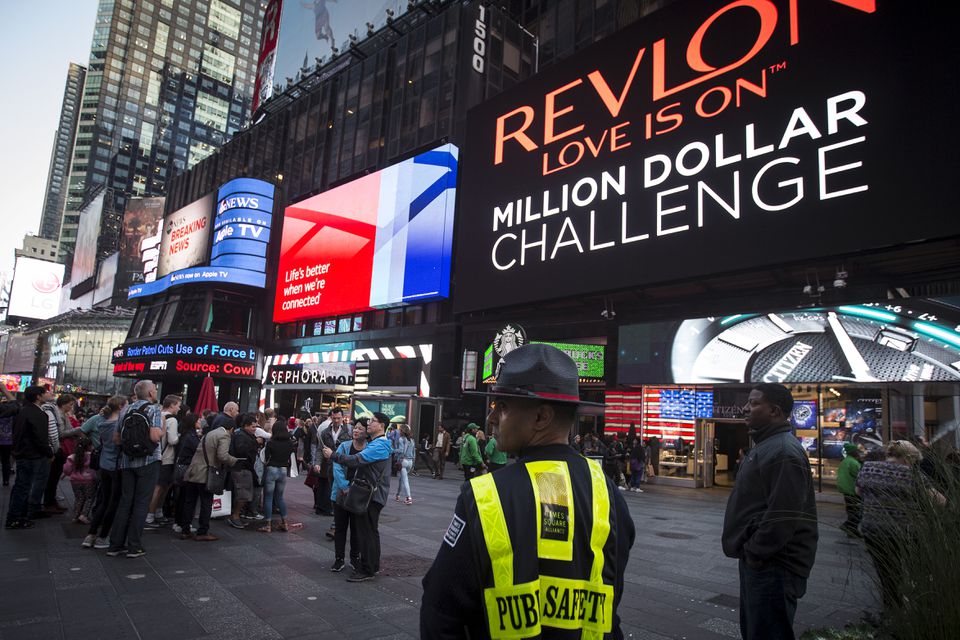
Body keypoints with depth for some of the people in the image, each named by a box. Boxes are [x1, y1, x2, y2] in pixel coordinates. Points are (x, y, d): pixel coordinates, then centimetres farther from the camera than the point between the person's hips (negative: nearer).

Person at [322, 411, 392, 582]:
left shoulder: (379, 446, -18)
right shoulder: (375, 443, 18)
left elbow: (356, 460, -28)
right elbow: (362, 463, 20)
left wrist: (333, 455, -21)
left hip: (373, 495, -11)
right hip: (370, 493, 11)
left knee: (366, 532, -6)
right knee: (370, 531, 18)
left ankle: (367, 570, -1)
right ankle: (373, 565, 28)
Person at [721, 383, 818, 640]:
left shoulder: (783, 452, -21)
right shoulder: (767, 445, 14)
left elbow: (783, 516, -27)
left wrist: (755, 551, -18)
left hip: (773, 565, -10)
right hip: (758, 559, 10)